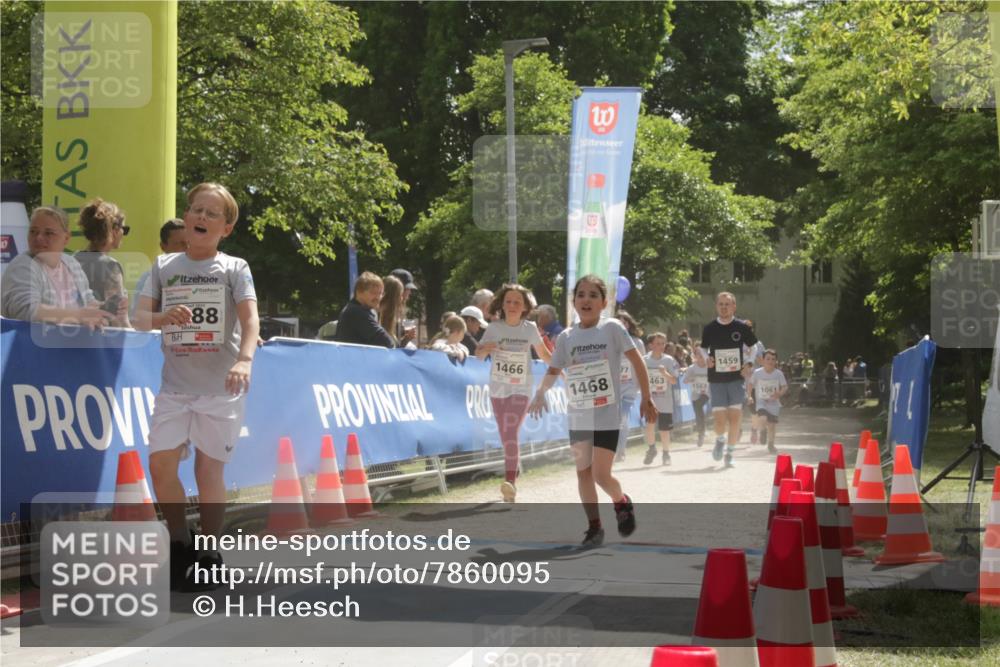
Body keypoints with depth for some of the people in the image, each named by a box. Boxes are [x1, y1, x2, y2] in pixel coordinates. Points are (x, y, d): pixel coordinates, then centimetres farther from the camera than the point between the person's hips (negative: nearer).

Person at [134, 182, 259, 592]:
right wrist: (164, 316, -20)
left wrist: (244, 360, -32)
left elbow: (250, 318, -13)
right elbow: (141, 319, 3)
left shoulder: (234, 269, 1)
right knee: (160, 463, -7)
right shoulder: (164, 267, 9)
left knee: (209, 470, -2)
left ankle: (209, 555, 12)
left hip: (221, 387, -3)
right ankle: (181, 545, 12)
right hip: (175, 385, 3)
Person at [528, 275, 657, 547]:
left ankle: (622, 503, 21)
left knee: (601, 474, -9)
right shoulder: (566, 337, 2)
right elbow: (554, 370, 12)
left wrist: (646, 399, -6)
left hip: (607, 416, -4)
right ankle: (594, 527, 17)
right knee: (583, 472, 7)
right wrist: (540, 394, -6)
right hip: (578, 416, 4)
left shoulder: (612, 328, -9)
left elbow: (637, 361, -5)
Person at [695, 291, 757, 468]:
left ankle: (730, 453, 8)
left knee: (735, 417, -7)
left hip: (737, 379, 0)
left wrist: (749, 364, -4)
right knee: (719, 419, -6)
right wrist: (705, 358, -10)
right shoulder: (709, 328, 1)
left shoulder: (742, 327, -1)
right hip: (716, 380, 0)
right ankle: (720, 440, 28)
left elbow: (754, 347, 11)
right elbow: (702, 349, 12)